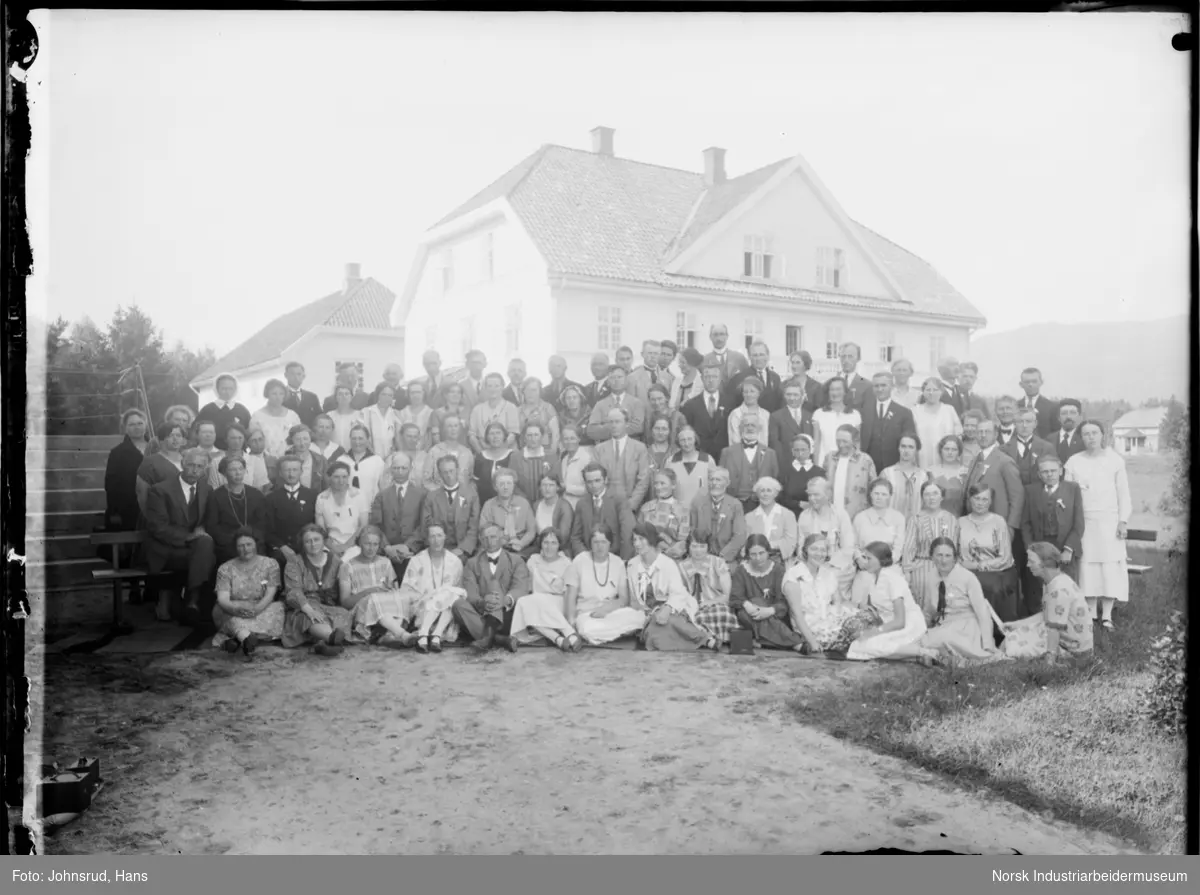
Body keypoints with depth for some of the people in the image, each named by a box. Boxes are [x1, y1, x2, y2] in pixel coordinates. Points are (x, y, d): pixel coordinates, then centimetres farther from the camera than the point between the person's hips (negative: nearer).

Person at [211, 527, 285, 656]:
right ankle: (247, 638, -60)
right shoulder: (225, 568, 4)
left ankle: (236, 638, -44)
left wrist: (256, 609, -28)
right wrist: (237, 607, -34)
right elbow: (222, 599, -10)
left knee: (277, 607, -30)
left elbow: (270, 595, -6)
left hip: (262, 610, 0)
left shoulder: (270, 564, 4)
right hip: (233, 613, 0)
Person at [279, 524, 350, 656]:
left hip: (330, 607, 3)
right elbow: (293, 591, -14)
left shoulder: (335, 561, 11)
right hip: (302, 609, -3)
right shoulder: (295, 563, 1)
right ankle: (332, 637, -69)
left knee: (343, 614, -31)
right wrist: (309, 609, -31)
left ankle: (322, 643, -57)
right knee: (313, 618, -38)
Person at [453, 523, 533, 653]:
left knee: (494, 583, -23)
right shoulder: (472, 563, 15)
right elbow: (470, 593, -1)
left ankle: (489, 635, -44)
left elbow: (521, 588, -9)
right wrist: (482, 602, -26)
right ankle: (501, 639, -36)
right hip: (481, 614, 2)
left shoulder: (516, 561, 10)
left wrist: (506, 600, -33)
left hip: (508, 614, -1)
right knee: (459, 604, -25)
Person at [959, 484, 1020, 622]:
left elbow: (1005, 559, -3)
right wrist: (967, 566, -12)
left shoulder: (998, 521, 1)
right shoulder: (961, 522, 8)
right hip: (970, 577, 1)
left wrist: (979, 566, -6)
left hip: (998, 576, 0)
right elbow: (957, 555, 7)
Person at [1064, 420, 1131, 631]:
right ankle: (1090, 614, 8)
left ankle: (1107, 615, 1)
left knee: (1110, 565, -3)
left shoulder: (1115, 460, 2)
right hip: (1083, 521, 1)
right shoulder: (1074, 462, 4)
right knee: (1087, 565, 1)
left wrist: (1123, 521, -3)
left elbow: (1123, 493, 3)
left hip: (1110, 521, -1)